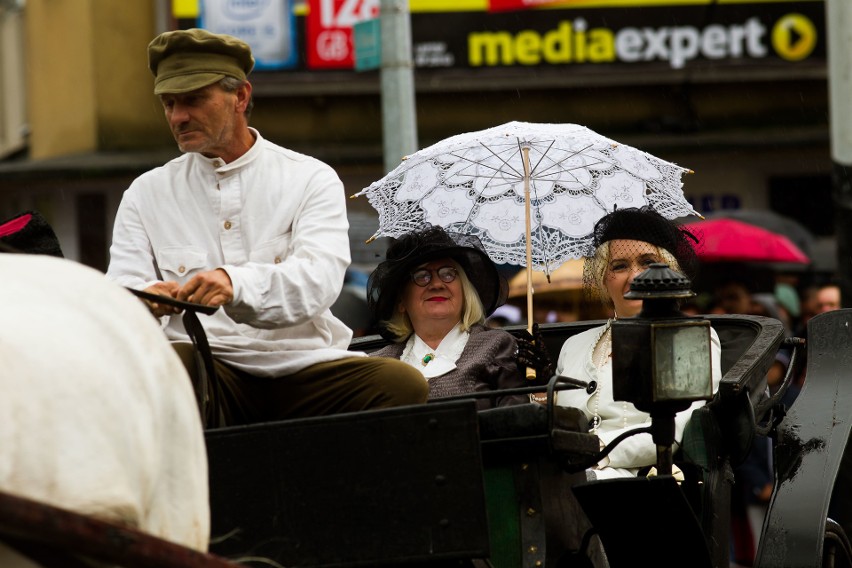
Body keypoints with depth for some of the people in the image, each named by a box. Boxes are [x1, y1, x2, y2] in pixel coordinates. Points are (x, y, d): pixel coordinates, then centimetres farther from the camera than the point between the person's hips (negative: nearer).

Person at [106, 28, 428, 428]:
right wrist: (148, 300, -22)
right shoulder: (146, 194, 16)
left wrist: (236, 284, -32)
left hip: (303, 367, 0)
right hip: (208, 366, 0)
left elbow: (318, 278, -10)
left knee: (402, 383, -28)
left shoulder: (312, 179, 9)